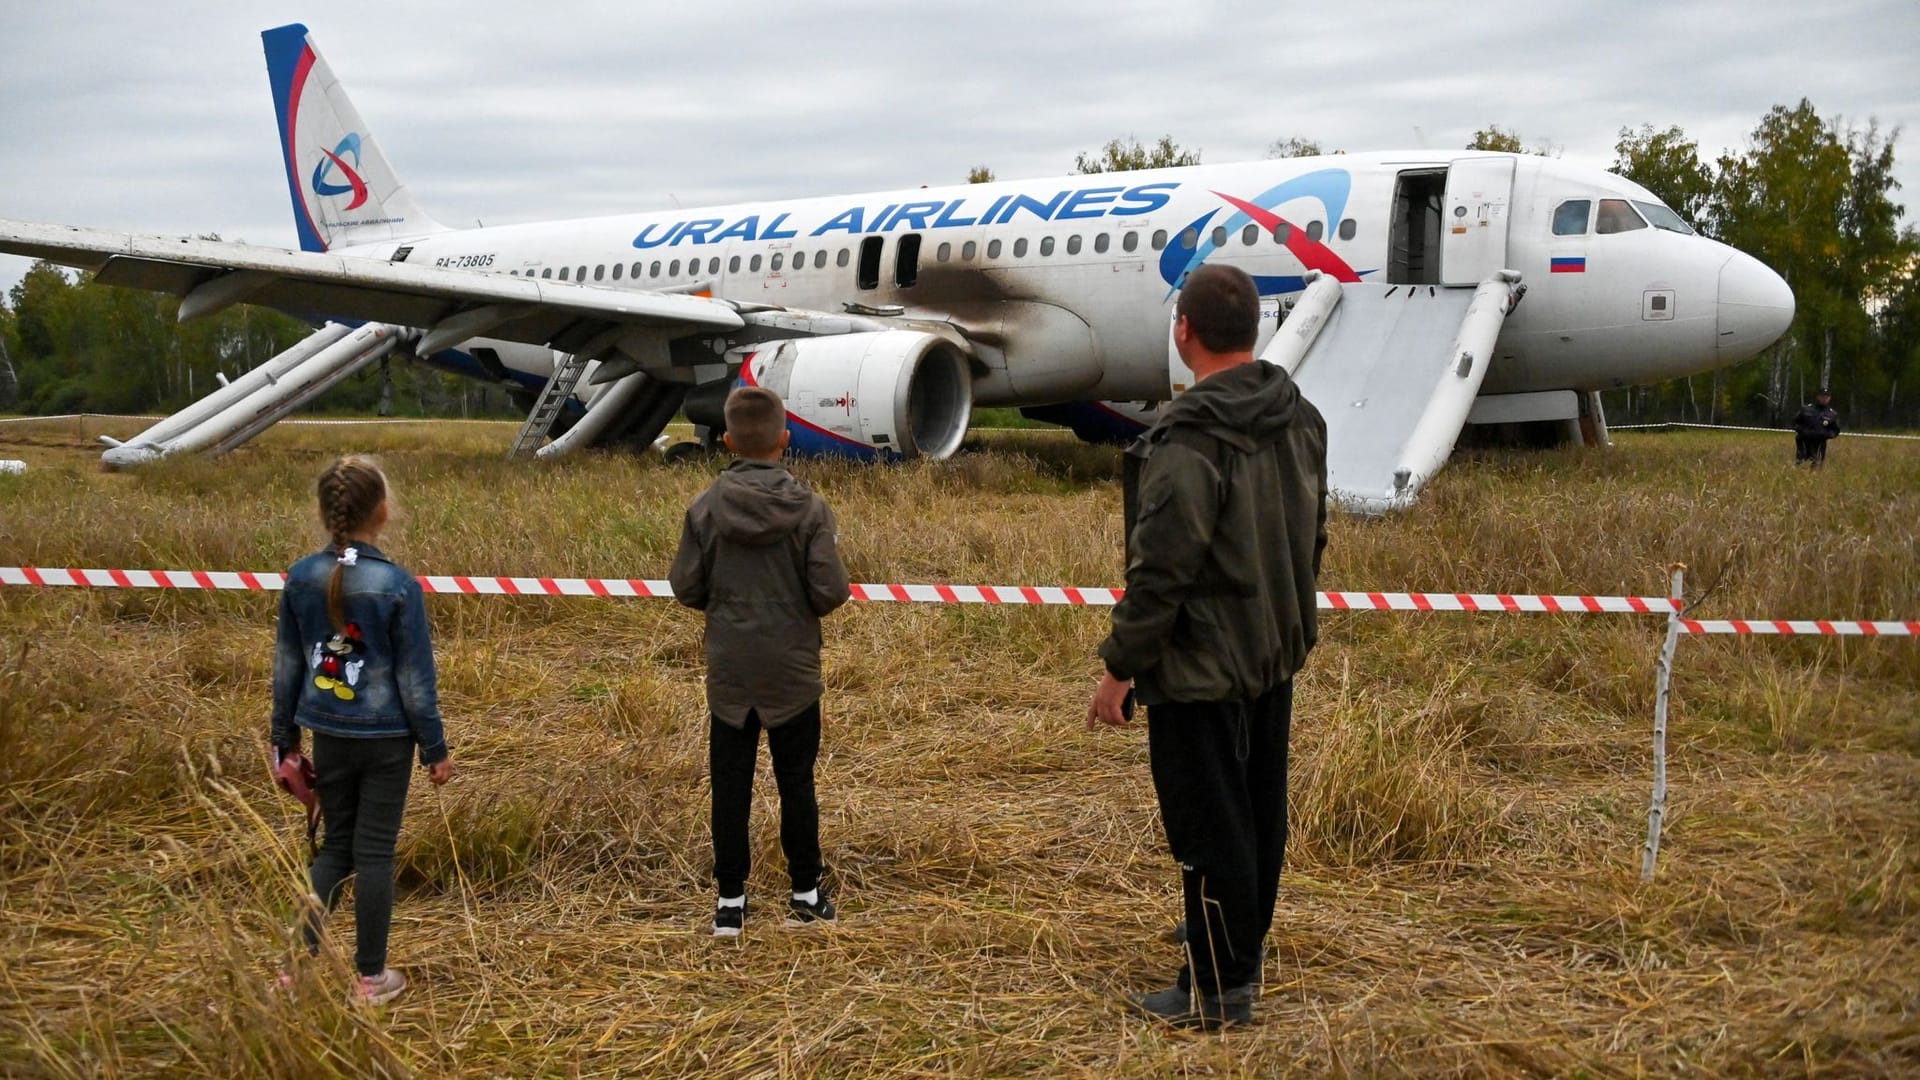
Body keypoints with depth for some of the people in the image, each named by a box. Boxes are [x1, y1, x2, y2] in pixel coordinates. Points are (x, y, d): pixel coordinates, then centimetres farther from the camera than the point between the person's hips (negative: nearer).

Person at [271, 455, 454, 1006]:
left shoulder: (301, 578, -4)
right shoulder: (398, 586, -16)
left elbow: (287, 664, 5)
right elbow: (415, 677, -10)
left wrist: (283, 735, 17)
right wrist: (436, 748, 0)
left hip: (328, 733, 4)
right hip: (386, 738, -4)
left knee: (335, 845, 17)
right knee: (374, 851, 5)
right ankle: (371, 977, 15)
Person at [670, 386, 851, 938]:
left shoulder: (705, 507, -8)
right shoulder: (809, 508, -12)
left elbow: (685, 588, -5)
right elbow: (831, 590, -13)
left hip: (729, 671, 1)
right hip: (793, 670, -1)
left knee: (731, 784, 9)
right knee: (796, 781, 11)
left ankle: (730, 900, 14)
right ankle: (806, 893, 20)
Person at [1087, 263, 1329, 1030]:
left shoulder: (1190, 440, -24)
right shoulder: (1301, 420, 4)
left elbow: (1160, 572, -24)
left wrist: (1120, 668, -15)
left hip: (1202, 671, -9)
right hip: (1276, 660, 9)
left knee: (1209, 828, 1)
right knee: (1261, 815, 19)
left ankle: (1219, 989, 10)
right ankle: (1242, 945, 36)